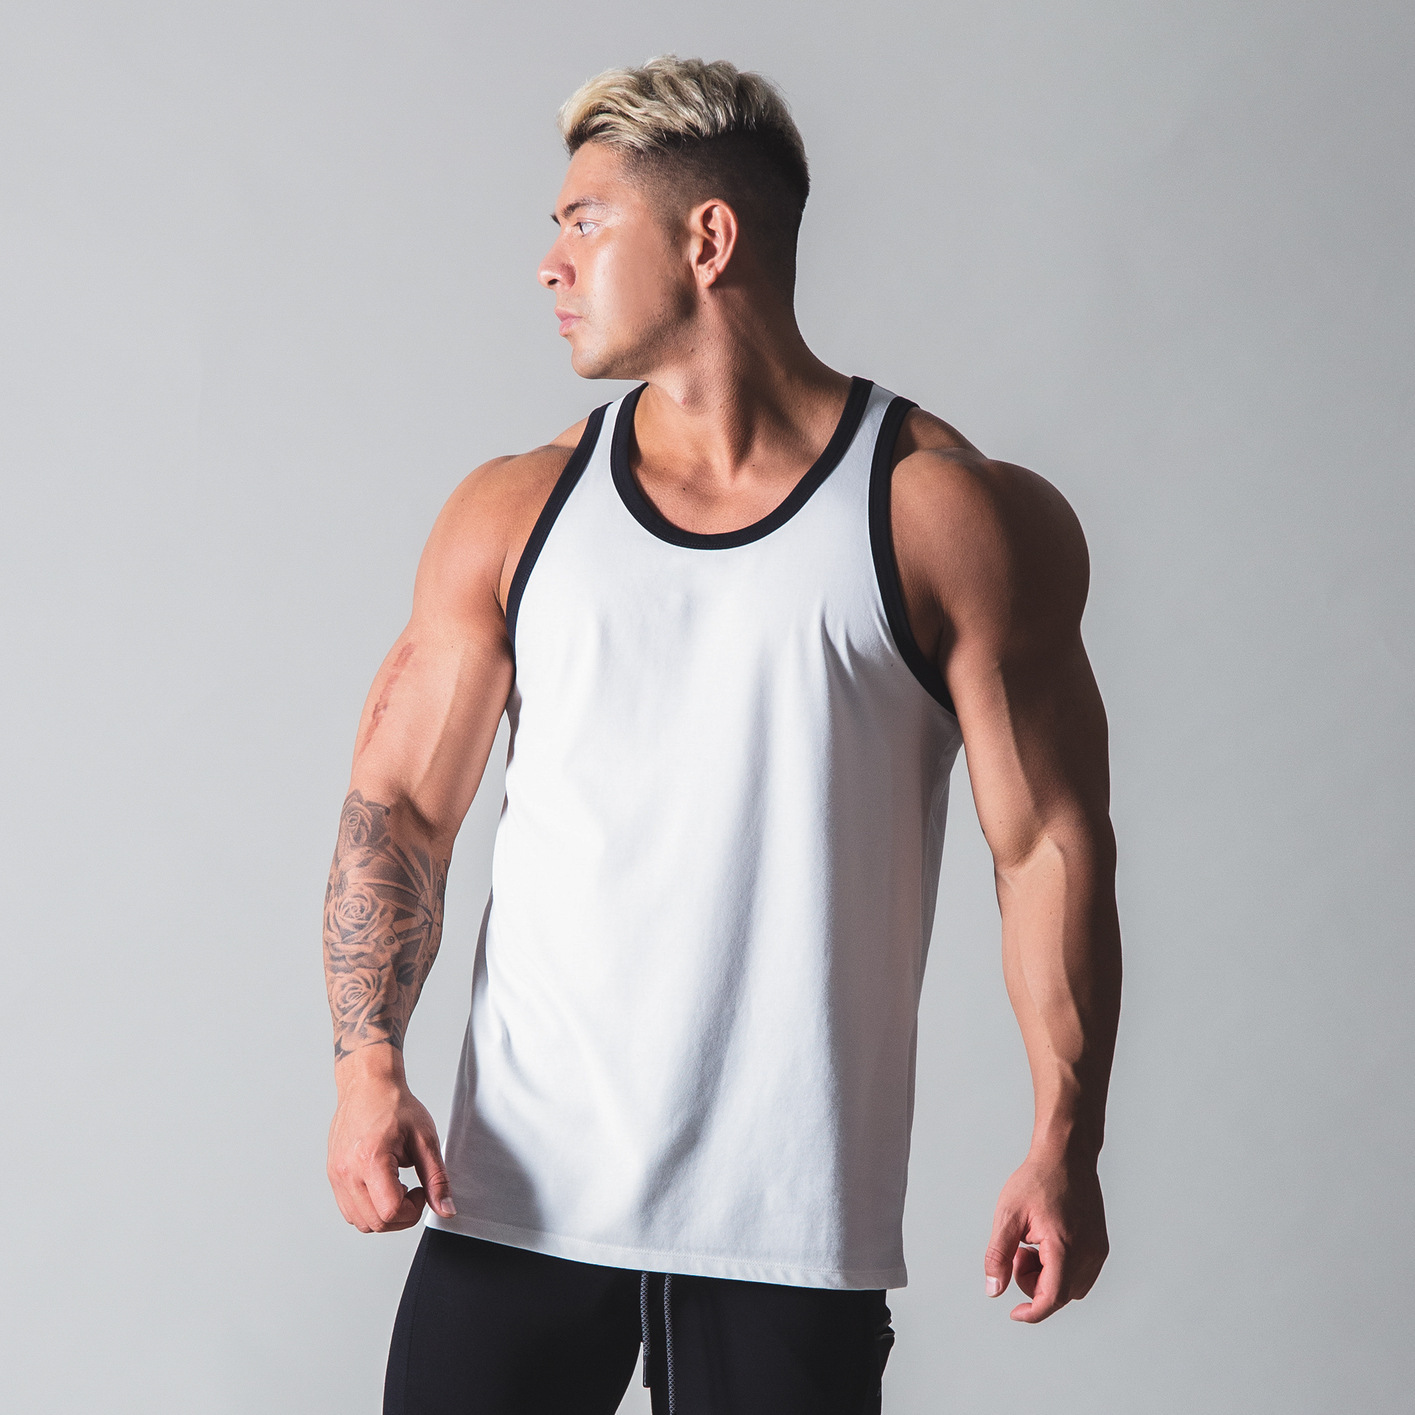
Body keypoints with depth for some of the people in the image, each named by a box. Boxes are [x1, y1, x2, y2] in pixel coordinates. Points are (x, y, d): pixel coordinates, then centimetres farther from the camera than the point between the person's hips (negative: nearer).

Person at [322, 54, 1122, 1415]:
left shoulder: (951, 520, -2)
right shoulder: (514, 514, 8)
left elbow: (1050, 840, -2)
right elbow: (398, 802, 9)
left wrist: (1064, 1141, -9)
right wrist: (369, 1064, -5)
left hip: (795, 1212, -2)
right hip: (516, 1188, 3)